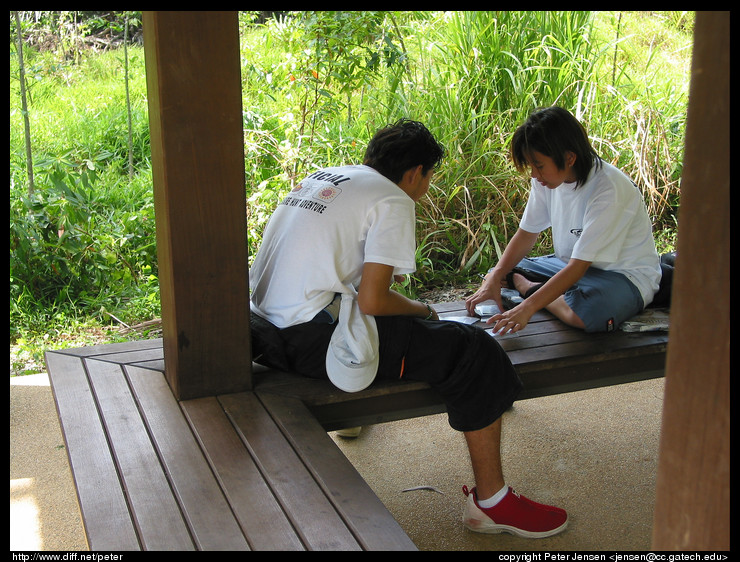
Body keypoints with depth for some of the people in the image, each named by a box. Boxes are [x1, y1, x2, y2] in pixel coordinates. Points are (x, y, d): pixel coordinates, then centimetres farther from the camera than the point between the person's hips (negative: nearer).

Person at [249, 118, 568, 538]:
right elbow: (372, 301, -14)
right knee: (477, 354, -5)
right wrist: (420, 310, 6)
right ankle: (492, 502, 3)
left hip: (268, 325, 9)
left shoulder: (323, 176, 20)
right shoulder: (393, 201, -5)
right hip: (312, 338, -9)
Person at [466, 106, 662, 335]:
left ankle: (527, 287, -15)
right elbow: (527, 233, 2)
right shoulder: (548, 178, -6)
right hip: (569, 265, 6)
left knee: (584, 311, -39)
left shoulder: (609, 189, -29)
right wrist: (494, 280, -12)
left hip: (624, 274, -6)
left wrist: (528, 307, -37)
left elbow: (579, 265, -30)